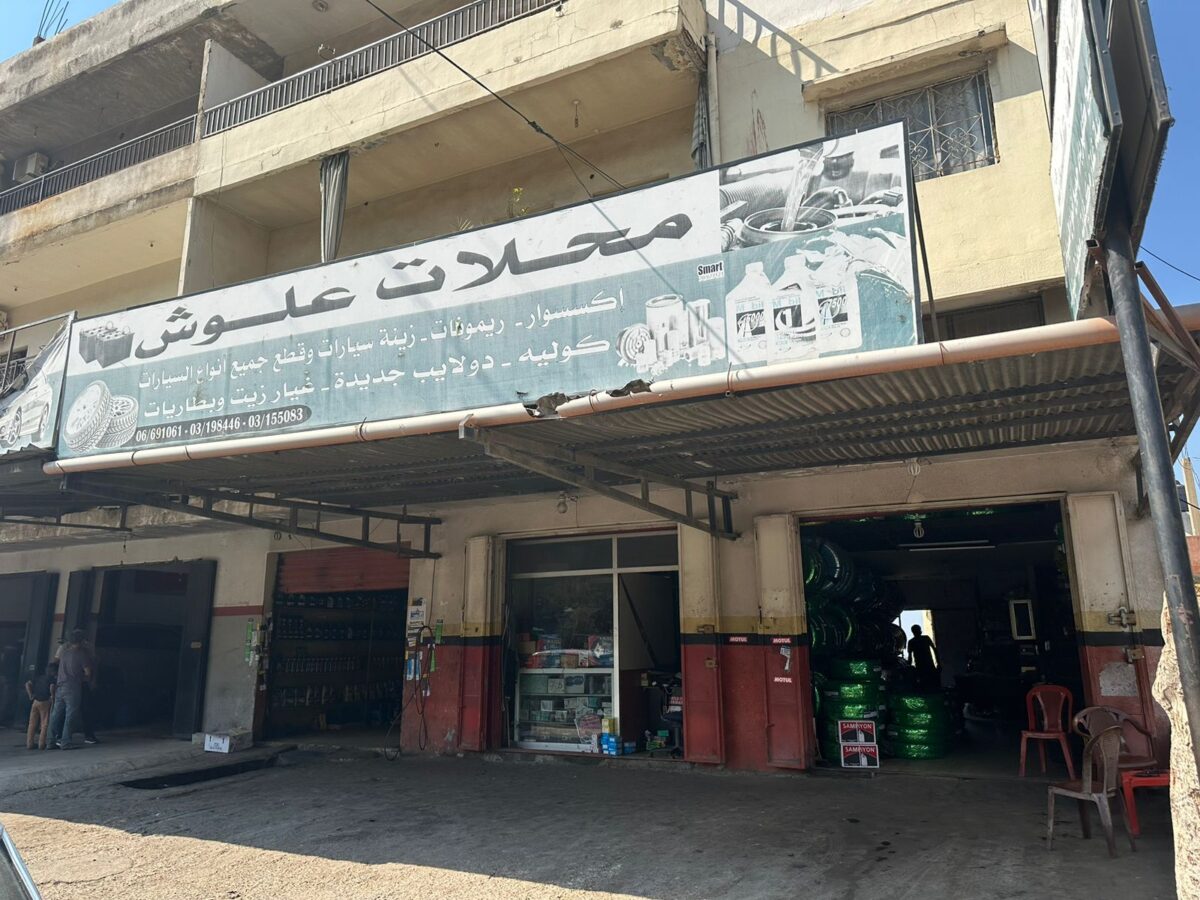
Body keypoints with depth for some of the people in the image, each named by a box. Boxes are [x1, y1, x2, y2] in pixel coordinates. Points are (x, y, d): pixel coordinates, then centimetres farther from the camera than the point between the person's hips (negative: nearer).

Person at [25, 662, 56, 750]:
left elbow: (27, 684, 13)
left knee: (32, 723, 12)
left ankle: (29, 744, 15)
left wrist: (30, 695, 12)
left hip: (35, 701, 6)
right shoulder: (53, 678, -3)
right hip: (45, 702, -6)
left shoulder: (39, 677, 16)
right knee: (45, 724, 2)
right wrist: (52, 697, -9)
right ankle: (41, 744, 1)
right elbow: (52, 687, -22)